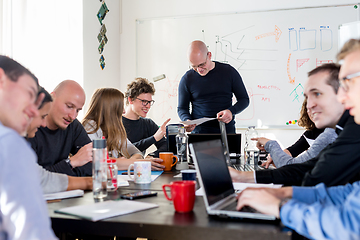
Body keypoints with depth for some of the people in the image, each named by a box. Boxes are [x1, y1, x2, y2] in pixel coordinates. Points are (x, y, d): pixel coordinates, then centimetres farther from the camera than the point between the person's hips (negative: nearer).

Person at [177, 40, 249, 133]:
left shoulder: (229, 72, 5)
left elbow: (244, 99, 11)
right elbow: (182, 108, 13)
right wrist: (187, 120, -10)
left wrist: (231, 111, -9)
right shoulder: (187, 79, 5)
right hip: (199, 133, -1)